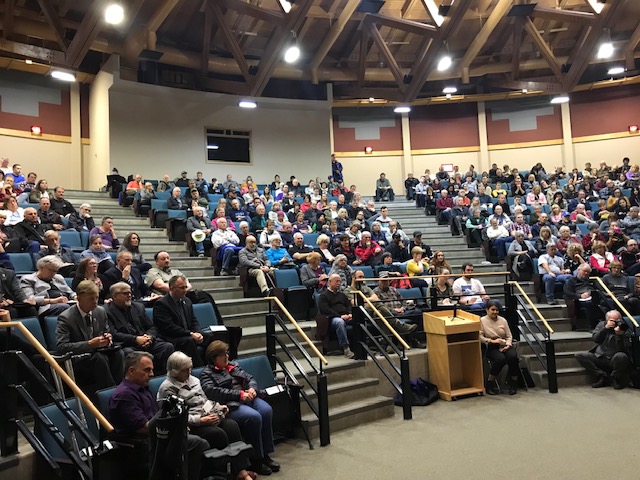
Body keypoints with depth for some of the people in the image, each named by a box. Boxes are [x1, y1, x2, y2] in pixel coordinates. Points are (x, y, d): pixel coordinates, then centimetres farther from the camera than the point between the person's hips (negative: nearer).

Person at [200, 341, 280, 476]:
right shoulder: (207, 374, 3)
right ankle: (256, 460, -14)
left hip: (247, 398, 6)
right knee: (254, 417, -30)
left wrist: (252, 389, -4)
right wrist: (239, 394, -19)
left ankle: (265, 454, -11)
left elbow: (250, 378, 21)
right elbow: (213, 392, -15)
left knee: (266, 410, -22)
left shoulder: (233, 366, 22)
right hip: (230, 405, -6)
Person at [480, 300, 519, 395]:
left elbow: (509, 336, 10)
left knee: (513, 357, -30)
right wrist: (492, 341, -19)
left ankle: (513, 383, -11)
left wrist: (508, 345, -10)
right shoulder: (482, 321, -2)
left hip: (505, 345, 3)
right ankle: (489, 383, -13)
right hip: (492, 348, -3)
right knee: (501, 359, -34)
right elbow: (480, 337, -8)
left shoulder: (503, 320, 7)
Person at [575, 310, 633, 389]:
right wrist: (606, 328, -18)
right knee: (579, 355, -17)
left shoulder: (625, 330, -2)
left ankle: (617, 379, -9)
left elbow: (625, 349, -13)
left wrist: (620, 335, -26)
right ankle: (603, 376, -12)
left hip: (614, 360, -3)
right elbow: (595, 339, -8)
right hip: (599, 357, 3)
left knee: (621, 356, -38)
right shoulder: (601, 325, 8)